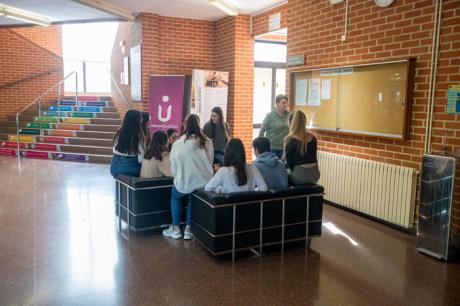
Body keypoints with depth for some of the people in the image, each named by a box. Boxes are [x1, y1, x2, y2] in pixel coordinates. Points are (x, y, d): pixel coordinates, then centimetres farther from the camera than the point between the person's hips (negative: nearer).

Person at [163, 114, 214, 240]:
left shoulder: (177, 144, -11)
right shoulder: (207, 143, -9)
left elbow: (173, 169, -1)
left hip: (184, 184, -1)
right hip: (203, 183, 1)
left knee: (174, 196, 33)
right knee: (193, 199, 34)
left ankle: (175, 228, 34)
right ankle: (188, 229, 34)